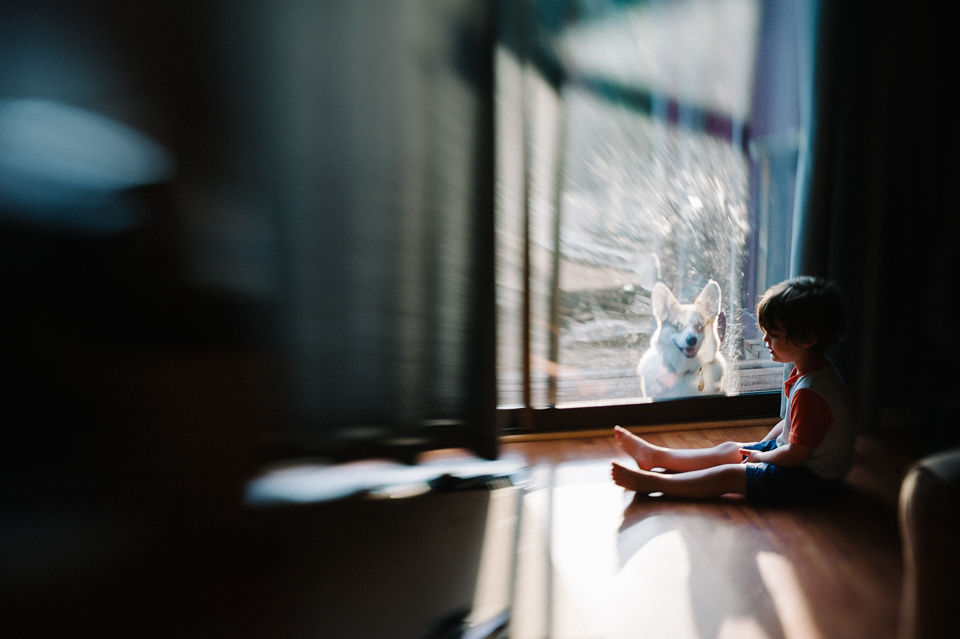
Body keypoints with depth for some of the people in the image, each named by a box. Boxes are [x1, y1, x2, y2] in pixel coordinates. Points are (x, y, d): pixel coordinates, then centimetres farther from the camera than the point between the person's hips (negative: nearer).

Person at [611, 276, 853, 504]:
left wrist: (760, 457, -9)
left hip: (812, 477, -10)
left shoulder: (811, 392, -32)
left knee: (726, 476, -13)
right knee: (728, 450, 10)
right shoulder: (805, 371, 1)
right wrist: (759, 447, 7)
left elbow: (796, 454, -26)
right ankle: (655, 455, 16)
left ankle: (648, 482, -10)